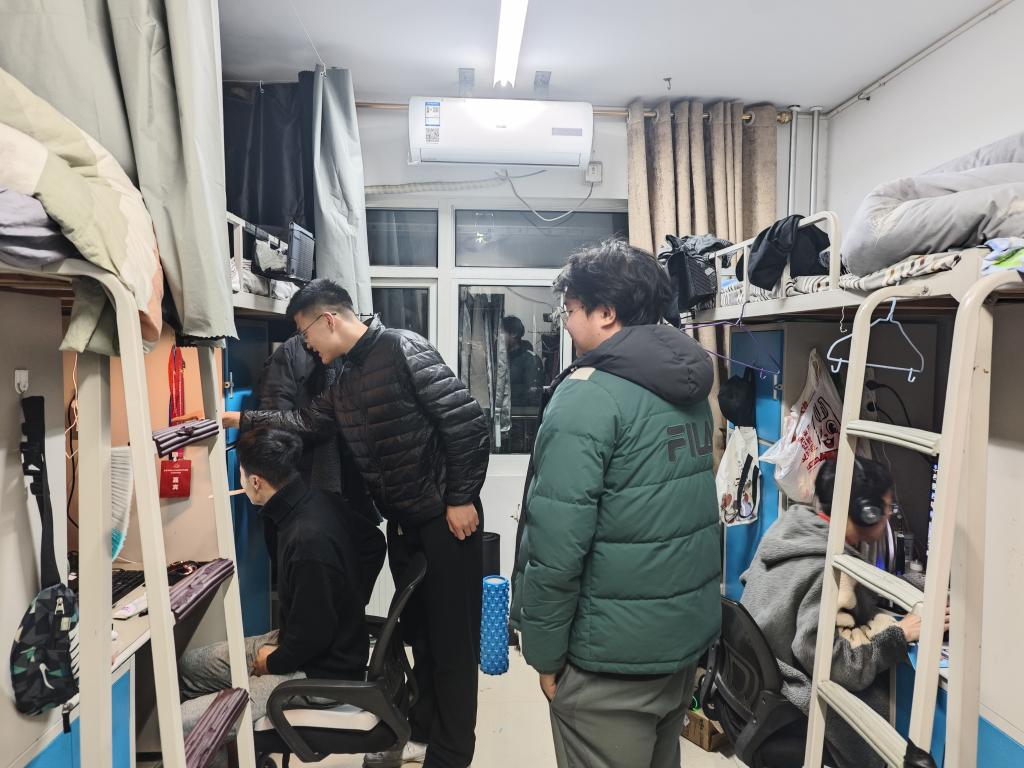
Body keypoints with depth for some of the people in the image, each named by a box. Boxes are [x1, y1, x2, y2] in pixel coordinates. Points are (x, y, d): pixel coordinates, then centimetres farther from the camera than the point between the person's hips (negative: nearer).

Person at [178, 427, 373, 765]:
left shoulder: (309, 540, -33)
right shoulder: (312, 500, -7)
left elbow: (313, 636, -26)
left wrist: (273, 663, -7)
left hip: (320, 672, -10)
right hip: (300, 642, 10)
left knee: (184, 725, -17)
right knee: (188, 664, 17)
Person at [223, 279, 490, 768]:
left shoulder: (403, 350, -16)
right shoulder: (348, 379, 11)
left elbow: (468, 424, -20)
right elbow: (307, 421, 25)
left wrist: (461, 500, -18)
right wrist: (241, 419, 21)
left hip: (446, 522, -8)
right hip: (402, 525, 9)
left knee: (452, 640, 5)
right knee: (418, 632, 20)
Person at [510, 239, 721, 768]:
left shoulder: (588, 394, -22)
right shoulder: (689, 388, 5)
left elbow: (556, 543, -25)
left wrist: (544, 652, -11)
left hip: (614, 655, -8)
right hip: (691, 633, 8)